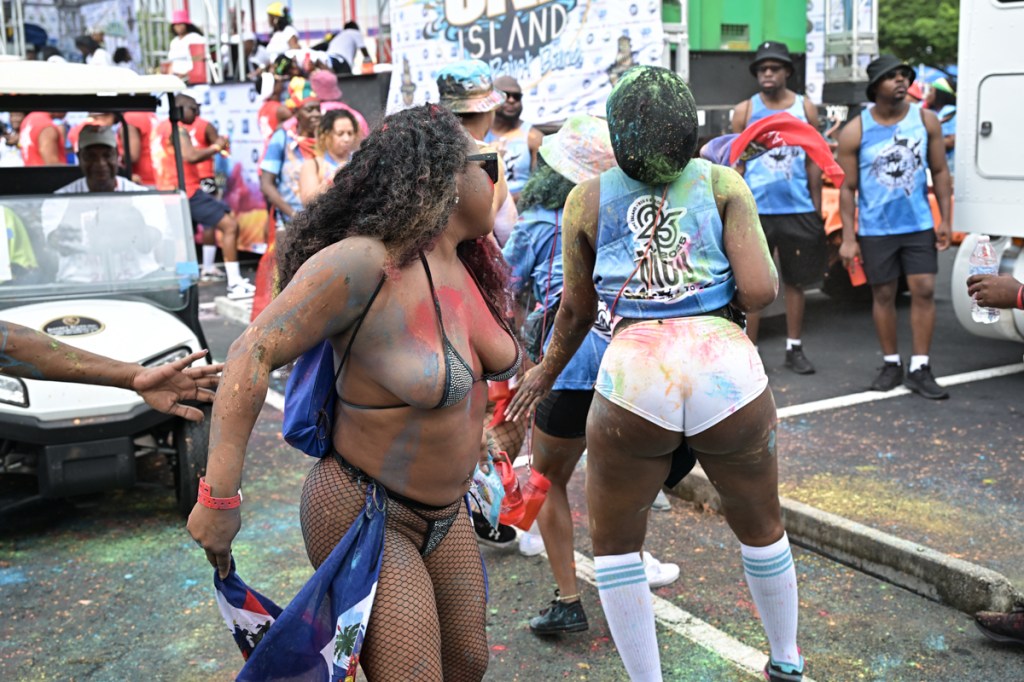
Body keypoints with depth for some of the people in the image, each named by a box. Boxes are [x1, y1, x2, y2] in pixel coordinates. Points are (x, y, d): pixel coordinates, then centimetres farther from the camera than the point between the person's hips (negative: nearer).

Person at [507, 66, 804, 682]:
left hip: (634, 377, -1)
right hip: (727, 370, 2)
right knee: (762, 529, 26)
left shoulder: (588, 199, 7)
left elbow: (577, 311, 13)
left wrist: (546, 373, 30)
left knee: (614, 543, 21)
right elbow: (761, 290, -5)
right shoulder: (722, 184, 5)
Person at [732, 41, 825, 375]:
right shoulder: (744, 110, 4)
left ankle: (794, 349, 19)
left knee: (795, 281, 9)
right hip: (756, 210, -1)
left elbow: (813, 162, 8)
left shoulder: (805, 108, 6)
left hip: (798, 210, 1)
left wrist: (817, 208, 5)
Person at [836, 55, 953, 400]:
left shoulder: (926, 120, 0)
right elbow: (848, 188, -5)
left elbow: (940, 172, 5)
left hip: (919, 225, 1)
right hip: (875, 229, -1)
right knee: (883, 295, 6)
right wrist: (848, 238, -9)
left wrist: (945, 219, 0)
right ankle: (891, 364, 20)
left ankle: (920, 369, 3)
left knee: (924, 290, -4)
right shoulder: (855, 131, -7)